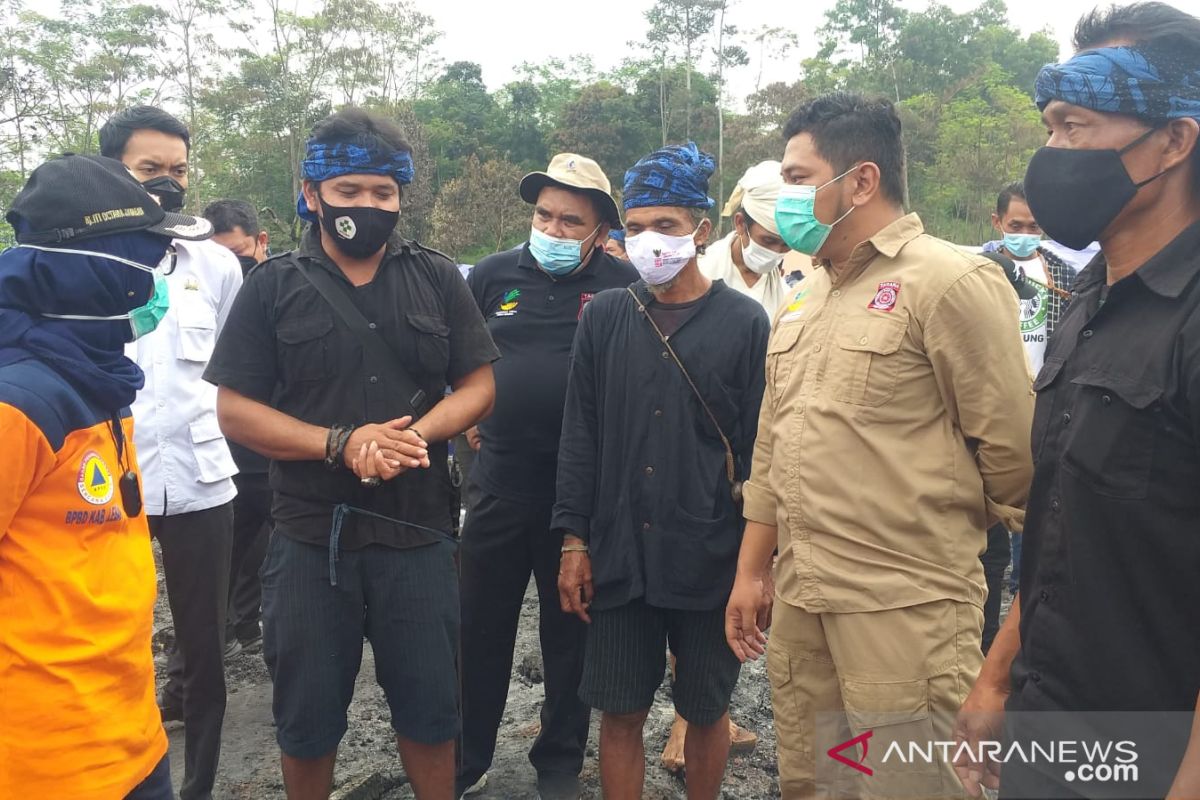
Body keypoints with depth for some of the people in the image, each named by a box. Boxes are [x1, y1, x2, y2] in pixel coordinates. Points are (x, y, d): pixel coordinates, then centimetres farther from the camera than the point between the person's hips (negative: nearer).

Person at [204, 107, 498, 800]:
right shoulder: (273, 287, 0)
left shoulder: (438, 280, 3)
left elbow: (479, 385, 1)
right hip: (310, 539, 0)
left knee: (431, 709, 13)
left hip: (418, 534, 1)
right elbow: (235, 409, -4)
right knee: (308, 717, 16)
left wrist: (414, 434, -17)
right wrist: (342, 443, -18)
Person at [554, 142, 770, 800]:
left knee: (706, 711, 14)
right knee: (620, 713, 10)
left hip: (711, 560, -1)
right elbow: (580, 437, 6)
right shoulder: (603, 316, 4)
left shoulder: (744, 322, -3)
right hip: (617, 556, 2)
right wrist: (575, 541, 2)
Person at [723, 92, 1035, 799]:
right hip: (798, 603, 7)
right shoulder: (803, 299, 13)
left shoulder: (951, 281, -12)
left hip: (904, 609, -7)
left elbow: (1010, 445, -11)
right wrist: (752, 572, 16)